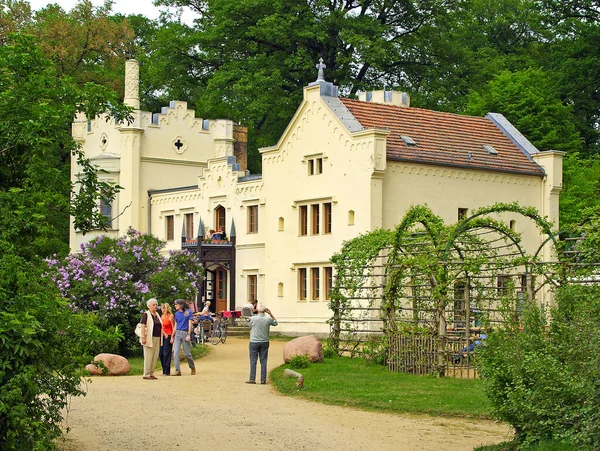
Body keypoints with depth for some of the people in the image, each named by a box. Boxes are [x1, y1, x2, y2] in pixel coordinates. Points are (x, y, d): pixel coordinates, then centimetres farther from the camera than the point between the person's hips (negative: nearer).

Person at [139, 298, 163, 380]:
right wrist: (143, 337, -20)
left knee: (155, 356, 6)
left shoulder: (157, 315, 17)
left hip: (157, 338, 7)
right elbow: (143, 326, -12)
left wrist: (163, 333, 15)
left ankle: (152, 373, 12)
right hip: (149, 338, -7)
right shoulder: (146, 314, -6)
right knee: (148, 356, -7)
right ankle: (146, 374, -5)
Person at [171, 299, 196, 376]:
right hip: (177, 333, 4)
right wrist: (172, 336, 13)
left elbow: (190, 324, -5)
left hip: (185, 333, -4)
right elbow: (175, 325, 16)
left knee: (187, 353, 1)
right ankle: (177, 371, -8)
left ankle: (192, 367, 24)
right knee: (176, 352, -8)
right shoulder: (176, 313, 12)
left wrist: (188, 335, -14)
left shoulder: (188, 312, -1)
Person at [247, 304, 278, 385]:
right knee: (263, 361, 6)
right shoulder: (268, 319, -5)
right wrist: (270, 314, 11)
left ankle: (252, 379, 4)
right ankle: (263, 379, 7)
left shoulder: (253, 319, -11)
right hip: (264, 342, 2)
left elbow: (249, 324, 9)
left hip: (254, 342, -2)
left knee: (253, 361, 4)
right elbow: (275, 323, 15)